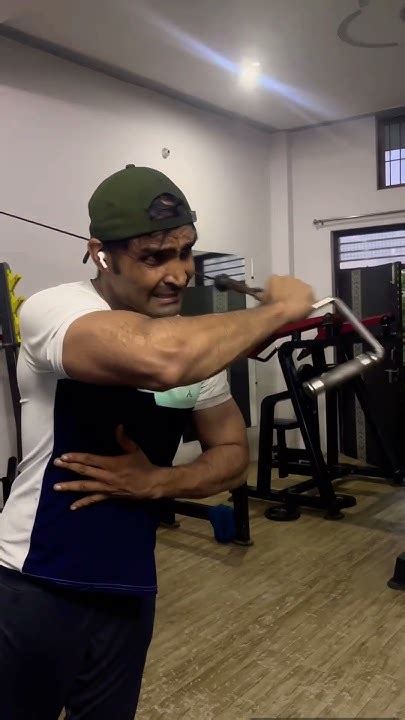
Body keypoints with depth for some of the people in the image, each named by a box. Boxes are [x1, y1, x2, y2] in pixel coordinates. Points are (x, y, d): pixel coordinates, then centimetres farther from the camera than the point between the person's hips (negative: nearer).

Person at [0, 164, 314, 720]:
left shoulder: (198, 343, -2)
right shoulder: (54, 310, -21)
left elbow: (233, 455, 5)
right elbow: (159, 359, -42)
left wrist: (157, 482, -15)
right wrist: (278, 308, -26)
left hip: (129, 591, 5)